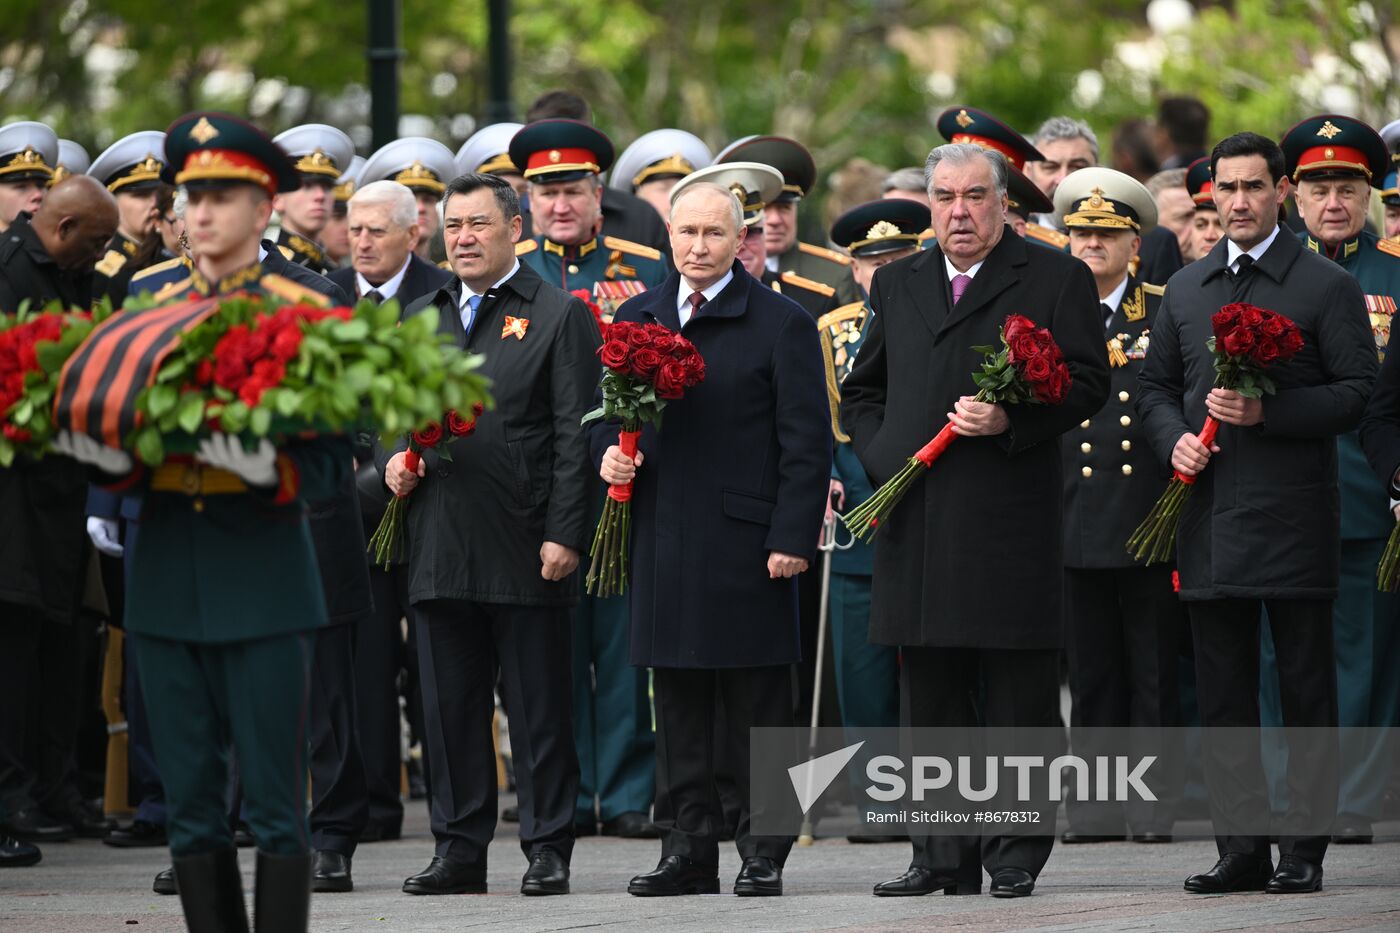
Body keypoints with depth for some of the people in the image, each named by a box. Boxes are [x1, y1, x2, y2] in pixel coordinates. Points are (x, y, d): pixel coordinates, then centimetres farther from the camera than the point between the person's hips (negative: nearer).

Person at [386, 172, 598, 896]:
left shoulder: (560, 316, 0)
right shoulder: (419, 318, 16)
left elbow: (574, 434, -6)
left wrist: (564, 534, -12)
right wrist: (393, 461, 1)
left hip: (526, 550, -5)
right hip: (440, 550, 5)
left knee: (538, 707, 0)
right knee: (449, 706, 7)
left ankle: (547, 849, 5)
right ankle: (459, 849, 13)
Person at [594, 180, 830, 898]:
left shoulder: (782, 325, -2)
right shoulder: (636, 319, 12)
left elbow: (807, 442, -5)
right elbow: (607, 413, 21)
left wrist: (792, 537, -12)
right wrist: (609, 454, -2)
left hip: (746, 542, -4)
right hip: (662, 537, 5)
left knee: (757, 705, 0)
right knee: (677, 704, 7)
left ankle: (763, 855, 5)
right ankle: (687, 851, 13)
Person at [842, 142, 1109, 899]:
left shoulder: (1056, 280, 3)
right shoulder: (897, 285, 17)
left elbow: (1087, 384, -3)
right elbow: (860, 393, 22)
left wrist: (1012, 419, -17)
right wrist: (884, 456, 4)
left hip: (1012, 521, -4)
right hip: (916, 518, 4)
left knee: (1019, 693, -2)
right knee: (930, 695, 6)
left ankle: (1015, 855, 4)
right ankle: (944, 855, 12)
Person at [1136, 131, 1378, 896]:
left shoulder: (1326, 287, -1)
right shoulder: (1185, 289, 14)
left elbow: (1360, 393, -7)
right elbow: (1155, 386, 20)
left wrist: (1267, 411, -17)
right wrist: (1174, 438, -1)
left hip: (1293, 518, -5)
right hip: (1209, 518, 5)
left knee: (1306, 690, -1)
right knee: (1222, 695, 6)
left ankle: (1304, 850, 3)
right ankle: (1242, 847, 12)